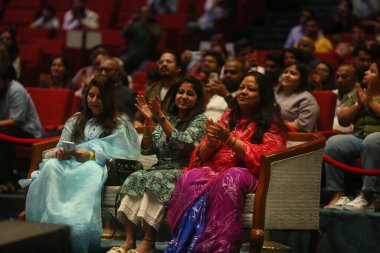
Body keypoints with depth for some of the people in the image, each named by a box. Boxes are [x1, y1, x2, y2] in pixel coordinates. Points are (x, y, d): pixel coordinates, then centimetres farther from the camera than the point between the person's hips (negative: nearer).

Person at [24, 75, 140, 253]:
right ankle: (51, 219, -43)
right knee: (51, 166, -33)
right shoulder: (75, 120, 28)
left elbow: (111, 151, -1)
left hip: (99, 166, -3)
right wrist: (60, 152, -7)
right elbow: (61, 146, 19)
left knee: (88, 171, -42)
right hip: (70, 163, 4)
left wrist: (90, 155, -18)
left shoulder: (119, 123, 15)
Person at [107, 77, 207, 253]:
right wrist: (149, 121, -2)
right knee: (135, 178, -26)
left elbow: (183, 143, -15)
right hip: (161, 169, 5)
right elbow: (147, 150, 11)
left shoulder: (199, 120, 3)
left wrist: (160, 118, -17)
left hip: (183, 172, -5)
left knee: (154, 179, -34)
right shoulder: (168, 119, 18)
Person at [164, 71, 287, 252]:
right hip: (214, 169, 4)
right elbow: (202, 156, 19)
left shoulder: (271, 123, 7)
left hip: (248, 175, -4)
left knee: (229, 179, -39)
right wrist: (212, 141, -5)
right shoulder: (228, 117, 22)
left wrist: (229, 139, -15)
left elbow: (263, 158, -8)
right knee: (189, 179, -29)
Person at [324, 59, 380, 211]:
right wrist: (358, 104, 1)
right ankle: (338, 194, -26)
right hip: (358, 137, 5)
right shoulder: (358, 93, 22)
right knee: (332, 143, -24)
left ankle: (366, 197, -40)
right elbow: (342, 120, 15)